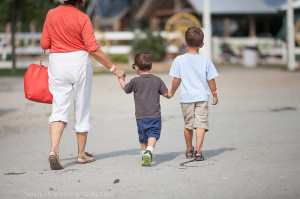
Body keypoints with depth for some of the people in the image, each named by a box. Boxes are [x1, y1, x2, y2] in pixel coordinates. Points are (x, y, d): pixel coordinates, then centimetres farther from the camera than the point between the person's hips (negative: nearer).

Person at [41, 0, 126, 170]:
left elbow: (44, 44, 4)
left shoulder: (51, 14, 0)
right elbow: (93, 49, -16)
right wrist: (114, 69, -10)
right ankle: (82, 154, 22)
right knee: (82, 109, 11)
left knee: (59, 108, 1)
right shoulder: (82, 18, -12)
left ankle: (53, 150, -20)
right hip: (79, 62, -3)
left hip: (57, 62, 3)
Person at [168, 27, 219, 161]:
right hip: (202, 96, -1)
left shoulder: (179, 60, -4)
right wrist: (214, 94, 16)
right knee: (201, 124, -2)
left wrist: (172, 92, 14)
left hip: (186, 97, 1)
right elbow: (211, 80, 3)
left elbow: (176, 80, -2)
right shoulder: (206, 61, -2)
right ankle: (198, 150, -15)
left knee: (188, 125, 13)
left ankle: (189, 150, 26)